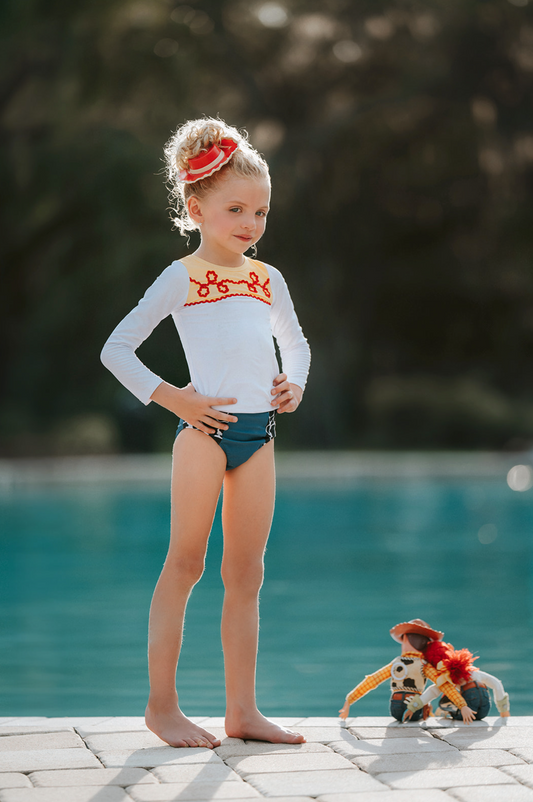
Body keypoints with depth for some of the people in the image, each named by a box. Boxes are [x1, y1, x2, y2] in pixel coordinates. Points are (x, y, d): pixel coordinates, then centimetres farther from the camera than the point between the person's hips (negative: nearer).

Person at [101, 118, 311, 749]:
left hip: (259, 430, 5)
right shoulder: (183, 277, -2)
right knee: (184, 565, -1)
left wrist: (295, 383, 10)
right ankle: (162, 704, 7)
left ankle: (242, 710, 13)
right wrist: (167, 396, -11)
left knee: (246, 573, 7)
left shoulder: (268, 280, 14)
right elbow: (115, 348, -3)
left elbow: (296, 343, 30)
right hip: (205, 427, -5)